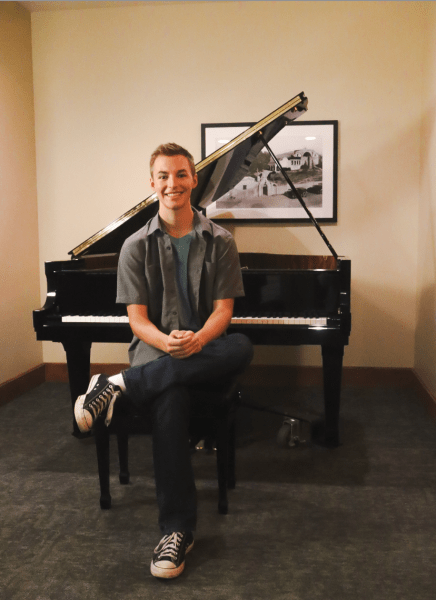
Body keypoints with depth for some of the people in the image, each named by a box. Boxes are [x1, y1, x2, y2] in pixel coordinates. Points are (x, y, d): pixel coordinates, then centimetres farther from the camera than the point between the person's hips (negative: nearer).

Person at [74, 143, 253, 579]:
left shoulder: (219, 242, 6)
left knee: (242, 347, -35)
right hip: (155, 349, -1)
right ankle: (178, 530, -29)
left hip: (205, 351, 2)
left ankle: (120, 385, -33)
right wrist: (166, 342, -23)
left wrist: (198, 339, -23)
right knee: (170, 399, -37)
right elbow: (137, 319, 0)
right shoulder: (137, 246, 5)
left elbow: (223, 309, 0)